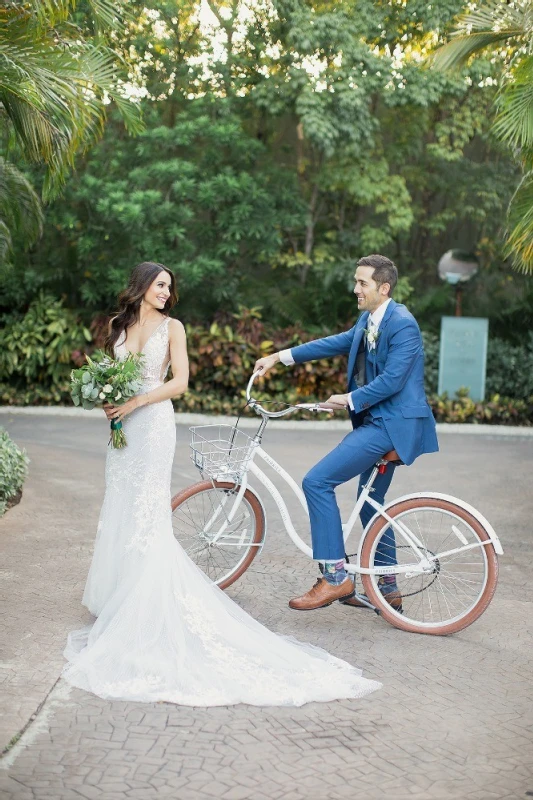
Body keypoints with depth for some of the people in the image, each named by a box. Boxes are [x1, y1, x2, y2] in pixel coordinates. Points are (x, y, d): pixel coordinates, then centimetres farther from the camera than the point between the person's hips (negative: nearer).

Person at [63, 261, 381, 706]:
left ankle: (146, 613, -5)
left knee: (146, 514, -9)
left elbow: (179, 381, -7)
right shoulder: (120, 326, 14)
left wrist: (135, 402, -15)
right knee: (121, 513, 7)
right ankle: (124, 605, 16)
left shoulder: (172, 327, 0)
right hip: (123, 426, 6)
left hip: (154, 423, -5)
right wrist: (107, 402, -1)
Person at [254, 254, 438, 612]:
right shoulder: (369, 320, 13)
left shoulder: (402, 324, -16)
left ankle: (335, 576, -10)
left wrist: (350, 399, -17)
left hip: (391, 424, -10)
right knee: (370, 503, 19)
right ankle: (388, 588, 31)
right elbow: (338, 342, 19)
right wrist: (280, 356, 17)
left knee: (317, 481, -16)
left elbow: (392, 379, -23)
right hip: (378, 421, 10)